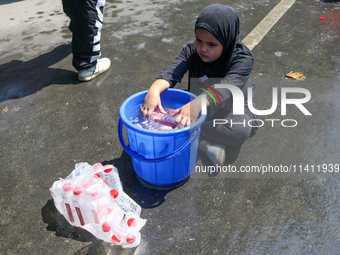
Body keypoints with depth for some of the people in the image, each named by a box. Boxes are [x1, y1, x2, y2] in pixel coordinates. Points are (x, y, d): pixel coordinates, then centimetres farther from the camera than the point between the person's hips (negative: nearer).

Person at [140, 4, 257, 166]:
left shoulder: (243, 59, -22)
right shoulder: (191, 50, -11)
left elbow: (226, 88, -39)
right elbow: (172, 72, -27)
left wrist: (196, 104, -58)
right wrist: (154, 90, -49)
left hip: (231, 109, -3)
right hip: (196, 102, 3)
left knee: (242, 130, -37)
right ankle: (207, 145, -29)